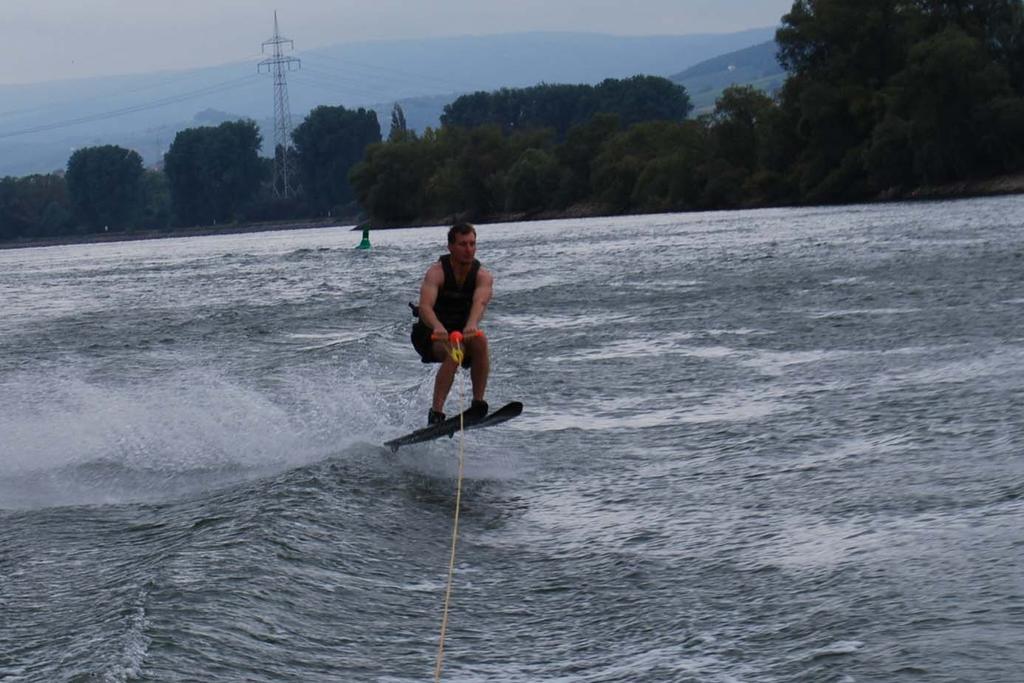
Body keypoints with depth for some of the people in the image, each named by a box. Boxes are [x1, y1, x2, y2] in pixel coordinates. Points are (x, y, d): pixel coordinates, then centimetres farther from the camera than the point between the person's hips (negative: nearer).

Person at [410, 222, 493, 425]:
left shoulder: (483, 276, -9)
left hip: (463, 332, 3)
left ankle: (478, 404, -24)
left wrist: (472, 324, -53)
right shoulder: (437, 272, -16)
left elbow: (480, 302, -30)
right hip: (431, 335, -3)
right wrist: (438, 327, -54)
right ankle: (436, 412, -36)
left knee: (479, 340, -30)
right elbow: (425, 306, -32)